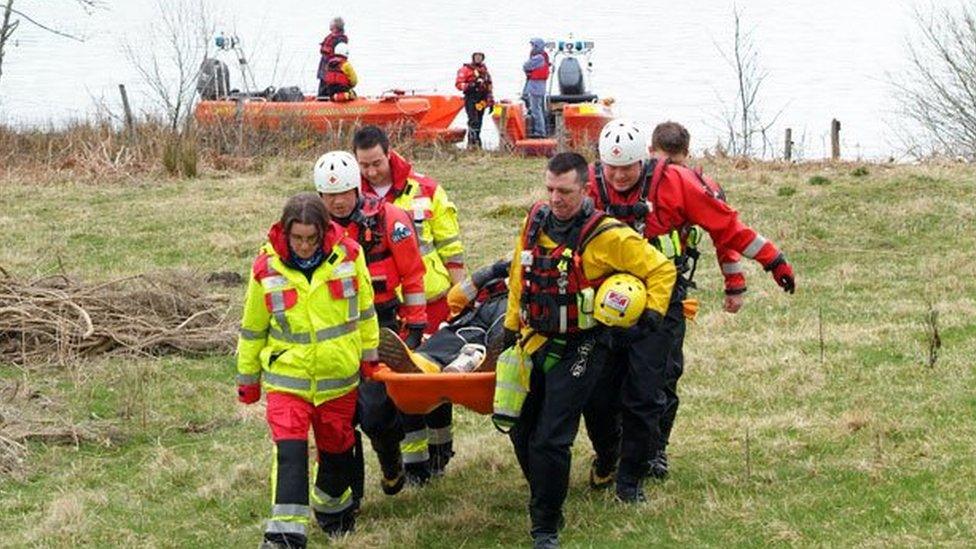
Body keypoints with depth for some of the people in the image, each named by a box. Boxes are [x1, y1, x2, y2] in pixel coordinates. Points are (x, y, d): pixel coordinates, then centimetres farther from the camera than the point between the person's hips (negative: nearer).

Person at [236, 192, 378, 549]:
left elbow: (365, 309, 8)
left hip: (338, 376, 2)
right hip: (286, 377, -2)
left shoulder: (348, 255, -8)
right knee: (289, 451, -15)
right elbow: (252, 327, 4)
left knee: (336, 449, 17)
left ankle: (333, 508, 44)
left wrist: (369, 354, 13)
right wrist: (248, 378, 11)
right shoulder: (266, 268, -10)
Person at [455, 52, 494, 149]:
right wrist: (469, 86, -23)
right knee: (474, 121, -19)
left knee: (479, 122, 8)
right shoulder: (466, 69, -1)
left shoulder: (484, 70, 19)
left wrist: (491, 102, 21)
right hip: (471, 98, -6)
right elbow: (458, 83, -8)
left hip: (481, 100, 6)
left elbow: (489, 87, 24)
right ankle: (472, 141, -21)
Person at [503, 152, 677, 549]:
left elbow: (660, 268, -9)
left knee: (550, 441, -11)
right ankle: (544, 501, 39)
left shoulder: (604, 234, -17)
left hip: (578, 349, -6)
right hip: (535, 341, 6)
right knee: (522, 433, 15)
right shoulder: (536, 220, 1)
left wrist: (654, 309, -20)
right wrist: (512, 323, 21)